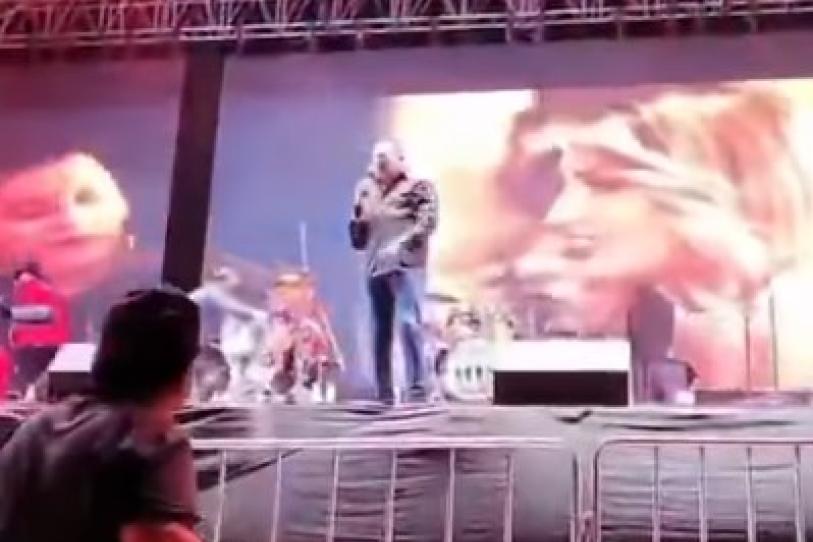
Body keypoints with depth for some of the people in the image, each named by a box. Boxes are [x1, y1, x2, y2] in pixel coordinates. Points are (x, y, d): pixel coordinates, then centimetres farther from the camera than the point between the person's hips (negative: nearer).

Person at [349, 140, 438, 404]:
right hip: (376, 267, 6)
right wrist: (359, 209, 2)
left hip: (406, 264, -6)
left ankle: (418, 388, -19)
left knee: (408, 322, -19)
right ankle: (384, 394, 11)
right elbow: (358, 238, 19)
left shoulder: (419, 187, 6)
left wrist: (401, 242, -19)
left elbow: (428, 221, -8)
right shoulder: (368, 191, 20)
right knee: (380, 331, 6)